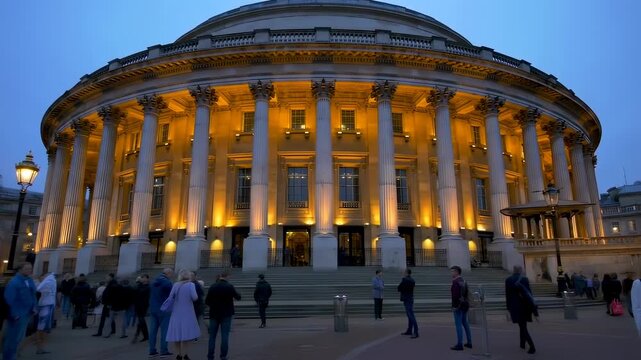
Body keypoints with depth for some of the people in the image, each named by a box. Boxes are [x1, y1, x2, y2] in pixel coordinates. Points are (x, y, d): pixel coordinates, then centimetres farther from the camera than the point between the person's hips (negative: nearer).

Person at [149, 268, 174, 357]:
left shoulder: (154, 281, 10)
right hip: (163, 310, -7)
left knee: (153, 330, 9)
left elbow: (150, 295, 17)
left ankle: (152, 350, 12)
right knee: (164, 330, -1)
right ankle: (163, 350, 0)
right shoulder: (167, 282, -13)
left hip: (153, 309, 7)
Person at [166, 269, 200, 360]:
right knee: (185, 335, 2)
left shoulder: (175, 285, 2)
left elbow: (170, 297, 2)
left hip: (176, 313, 4)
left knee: (177, 333, 11)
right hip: (187, 313, -4)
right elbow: (195, 297, -17)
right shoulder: (190, 285, -9)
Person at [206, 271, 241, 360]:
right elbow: (238, 297, 1)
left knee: (212, 336, 11)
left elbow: (207, 301, -2)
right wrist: (235, 293, 21)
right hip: (226, 314, -2)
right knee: (225, 336, 3)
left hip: (214, 314, 2)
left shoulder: (212, 287, -5)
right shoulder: (230, 287, -10)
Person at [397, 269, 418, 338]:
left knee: (411, 316, -11)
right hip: (410, 299, 10)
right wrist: (400, 288, 6)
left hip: (407, 300, -10)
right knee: (409, 315, 16)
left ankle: (416, 332, -13)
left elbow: (399, 288, -13)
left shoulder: (405, 280, -17)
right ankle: (409, 331, 25)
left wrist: (399, 288, 8)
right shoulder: (412, 280, 11)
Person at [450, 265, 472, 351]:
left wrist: (454, 306, -18)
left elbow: (455, 295, -23)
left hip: (458, 305, -9)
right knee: (465, 323, 18)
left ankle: (459, 344, -3)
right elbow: (466, 293, 16)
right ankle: (469, 342, 25)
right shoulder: (463, 281, 12)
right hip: (465, 304, 9)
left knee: (458, 324, -5)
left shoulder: (455, 282, -17)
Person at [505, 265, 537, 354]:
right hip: (525, 304, 3)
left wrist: (508, 307, 6)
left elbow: (508, 295, -2)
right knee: (523, 324, 21)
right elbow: (529, 292, -2)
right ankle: (522, 343, 30)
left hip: (515, 305, -3)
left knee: (522, 326, -1)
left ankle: (532, 346, -12)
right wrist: (532, 306, 4)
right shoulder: (525, 279, -2)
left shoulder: (508, 280, -4)